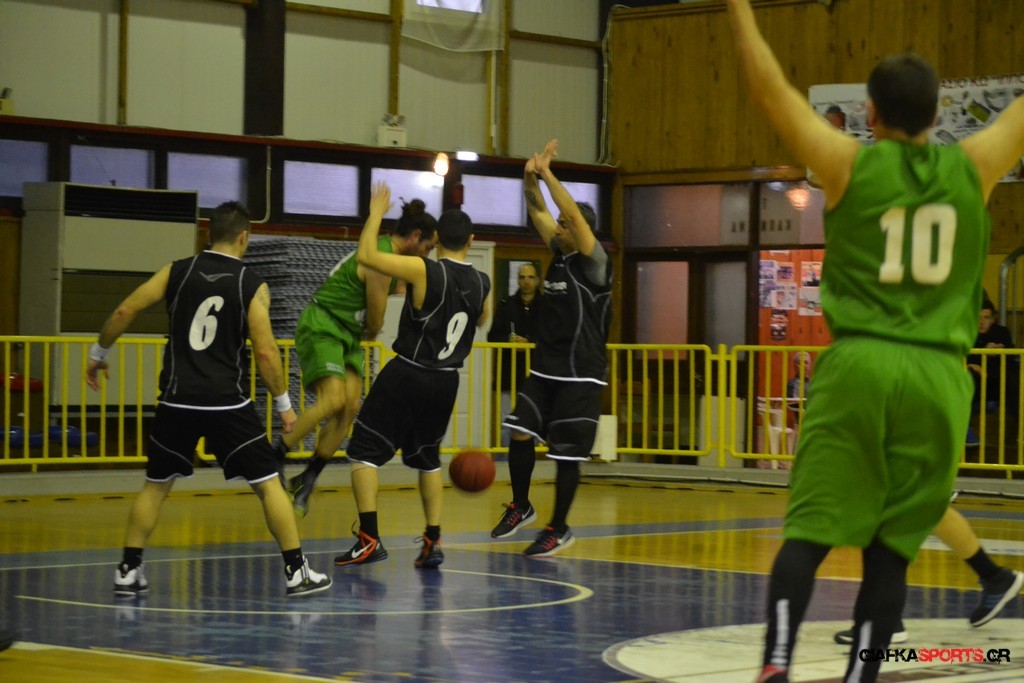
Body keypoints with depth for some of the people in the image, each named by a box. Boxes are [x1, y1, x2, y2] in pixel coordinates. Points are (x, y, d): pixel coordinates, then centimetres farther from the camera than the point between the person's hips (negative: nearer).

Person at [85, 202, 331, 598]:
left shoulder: (177, 272, 4)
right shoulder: (252, 286, -3)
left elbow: (124, 312, 4)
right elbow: (265, 351, -7)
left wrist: (99, 354, 20)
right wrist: (283, 404, 4)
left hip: (178, 401, 3)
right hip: (227, 403, -3)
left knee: (155, 486, 18)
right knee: (268, 484, 6)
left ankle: (128, 571, 16)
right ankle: (297, 571, 3)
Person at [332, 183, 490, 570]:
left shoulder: (424, 271, -17)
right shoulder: (481, 284, 1)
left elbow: (366, 256, -17)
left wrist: (376, 213, -5)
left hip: (408, 375, -5)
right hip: (446, 380, 5)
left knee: (364, 452, 2)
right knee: (427, 457, 23)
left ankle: (369, 539, -8)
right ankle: (433, 542, 16)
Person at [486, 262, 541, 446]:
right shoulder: (506, 305, 7)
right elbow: (493, 337, 3)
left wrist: (528, 342, -18)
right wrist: (509, 340, -15)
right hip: (509, 375, 1)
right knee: (506, 427, -2)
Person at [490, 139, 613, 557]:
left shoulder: (593, 262, -11)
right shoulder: (560, 253, 9)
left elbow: (574, 214, -24)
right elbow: (537, 211, 7)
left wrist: (548, 173, -23)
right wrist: (530, 177, -10)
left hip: (580, 376, -7)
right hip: (546, 369, 7)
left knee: (566, 455, -1)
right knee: (521, 433, -3)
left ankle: (558, 530, 11)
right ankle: (520, 508, 16)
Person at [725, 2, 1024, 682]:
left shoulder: (849, 164, 1)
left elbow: (772, 89, 6)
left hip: (858, 365, -1)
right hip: (937, 373, 1)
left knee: (810, 531, -1)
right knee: (891, 548, 6)